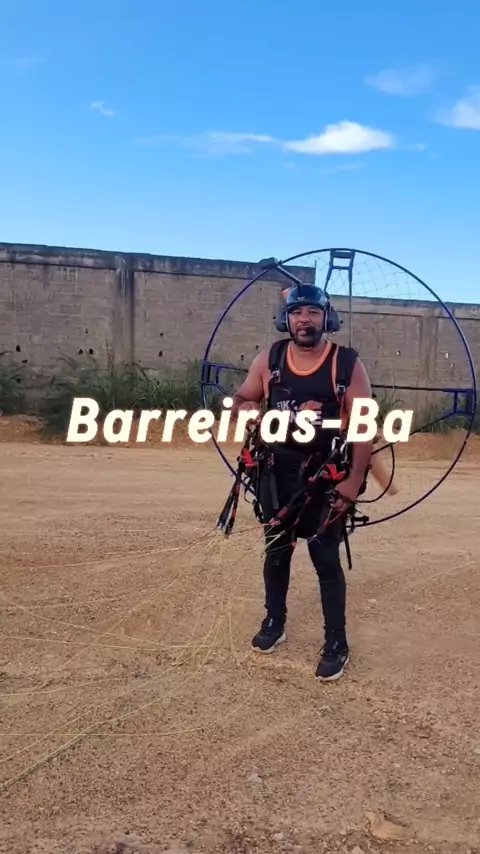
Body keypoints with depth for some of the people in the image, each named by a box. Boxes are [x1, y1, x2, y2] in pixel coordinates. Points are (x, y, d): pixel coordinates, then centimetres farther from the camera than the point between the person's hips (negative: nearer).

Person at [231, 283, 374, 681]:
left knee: (326, 559, 3)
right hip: (277, 472, 3)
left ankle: (336, 642, 20)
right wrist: (246, 410, -14)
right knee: (276, 550, 16)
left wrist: (355, 479, -16)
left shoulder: (347, 364, -9)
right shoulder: (269, 359, 0)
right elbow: (242, 400, 11)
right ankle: (275, 621, 37)